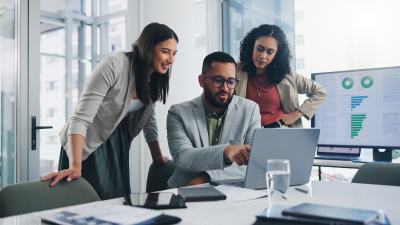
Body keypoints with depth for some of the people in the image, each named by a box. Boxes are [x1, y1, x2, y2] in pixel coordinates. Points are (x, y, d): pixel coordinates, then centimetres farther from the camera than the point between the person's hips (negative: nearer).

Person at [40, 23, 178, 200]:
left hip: (117, 145, 7)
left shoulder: (154, 79, -3)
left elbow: (149, 120, 9)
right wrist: (75, 166, -39)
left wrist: (158, 159, 10)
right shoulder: (114, 66, -26)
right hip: (87, 146, -7)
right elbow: (81, 118, -30)